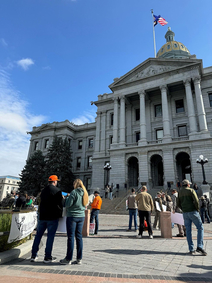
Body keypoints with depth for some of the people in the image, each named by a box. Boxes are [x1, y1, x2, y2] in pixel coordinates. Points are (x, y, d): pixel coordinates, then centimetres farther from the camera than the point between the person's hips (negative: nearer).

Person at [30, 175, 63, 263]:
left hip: (42, 216, 6)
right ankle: (47, 257, 9)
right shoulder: (57, 191, -11)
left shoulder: (43, 190, 10)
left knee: (38, 235, 14)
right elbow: (60, 204, -10)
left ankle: (33, 255, 21)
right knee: (50, 236, 2)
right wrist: (60, 214, 2)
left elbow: (42, 203, 16)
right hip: (52, 217, -6)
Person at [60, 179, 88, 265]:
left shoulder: (74, 192, -15)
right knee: (79, 236, 11)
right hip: (81, 216, 7)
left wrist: (67, 198, 3)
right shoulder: (84, 193, 7)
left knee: (71, 237, 2)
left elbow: (68, 205, -14)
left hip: (72, 216, -7)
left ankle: (68, 259, 12)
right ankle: (79, 259, 16)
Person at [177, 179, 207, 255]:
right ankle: (199, 247, -6)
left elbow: (178, 204, 12)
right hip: (193, 212, -5)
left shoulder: (180, 192, 13)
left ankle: (191, 249, 9)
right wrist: (197, 209, -1)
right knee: (200, 228, 4)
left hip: (185, 213, 5)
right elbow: (196, 201, -14)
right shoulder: (191, 190, -3)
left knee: (188, 231, 7)